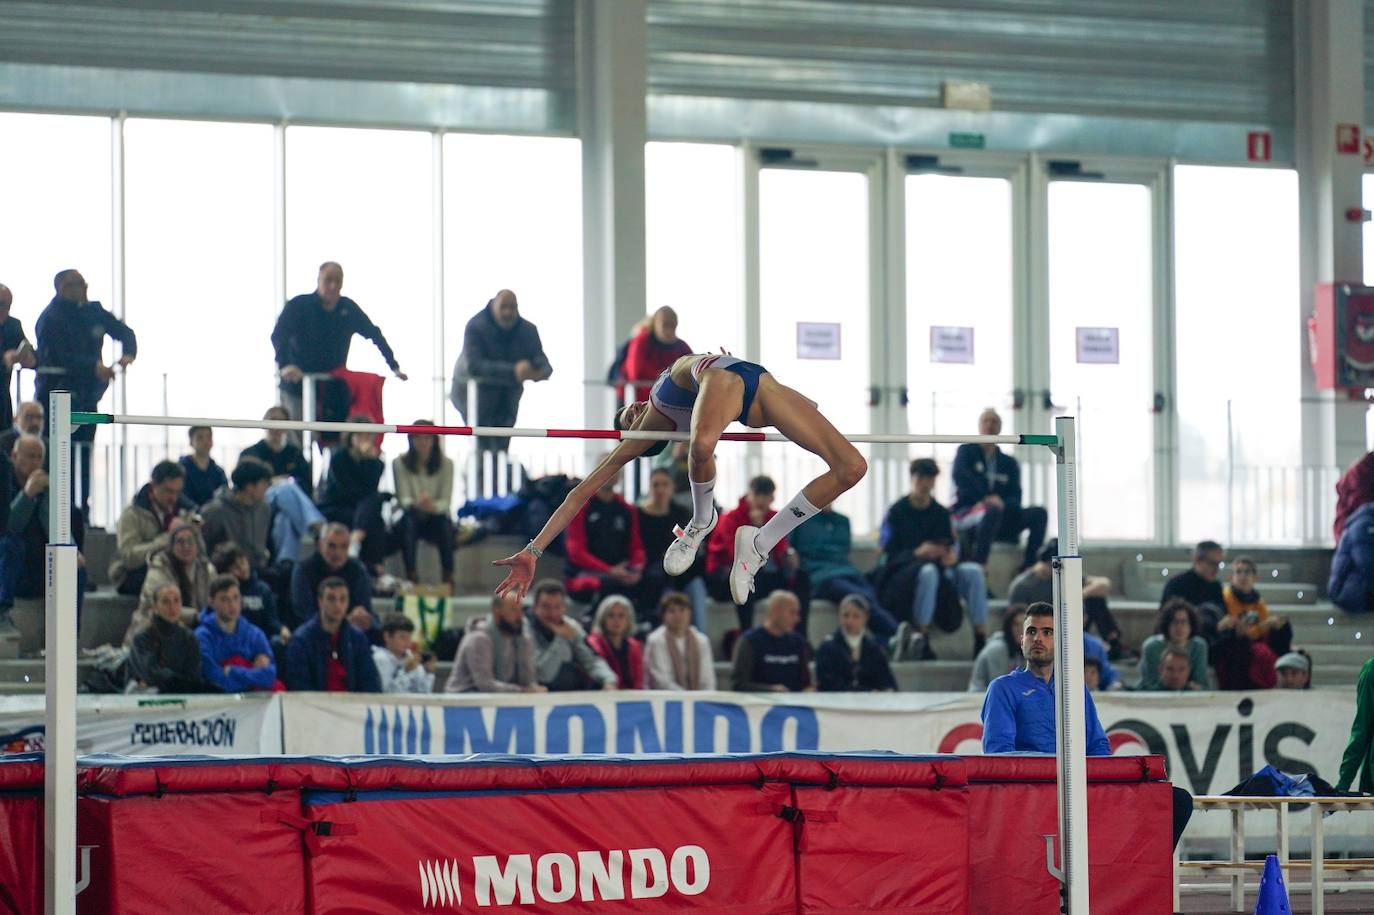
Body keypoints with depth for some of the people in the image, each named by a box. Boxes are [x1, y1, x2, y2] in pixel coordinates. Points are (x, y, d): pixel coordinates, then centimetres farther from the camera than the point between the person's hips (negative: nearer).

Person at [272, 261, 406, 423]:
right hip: (297, 388, -3)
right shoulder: (299, 305, -7)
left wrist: (394, 366, 4)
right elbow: (278, 335, -20)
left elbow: (375, 335, 13)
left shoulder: (349, 308, 5)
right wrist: (284, 365, -40)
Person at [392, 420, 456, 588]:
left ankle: (448, 576, -28)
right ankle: (411, 575, -35)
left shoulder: (446, 464, -4)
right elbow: (403, 498, -12)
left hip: (436, 518, 0)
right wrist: (416, 504, -37)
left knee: (444, 521, -34)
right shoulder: (400, 463, -5)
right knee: (408, 518, -35)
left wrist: (433, 506, -35)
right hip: (413, 518, 0)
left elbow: (446, 501, -10)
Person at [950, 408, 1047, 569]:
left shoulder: (1009, 463, 16)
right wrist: (984, 498, -26)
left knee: (1039, 513, -19)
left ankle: (1028, 566, -27)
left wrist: (1002, 502, -22)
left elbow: (1015, 497, 3)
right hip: (966, 515, -4)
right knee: (992, 511, -39)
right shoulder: (967, 451, 7)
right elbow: (959, 475, -14)